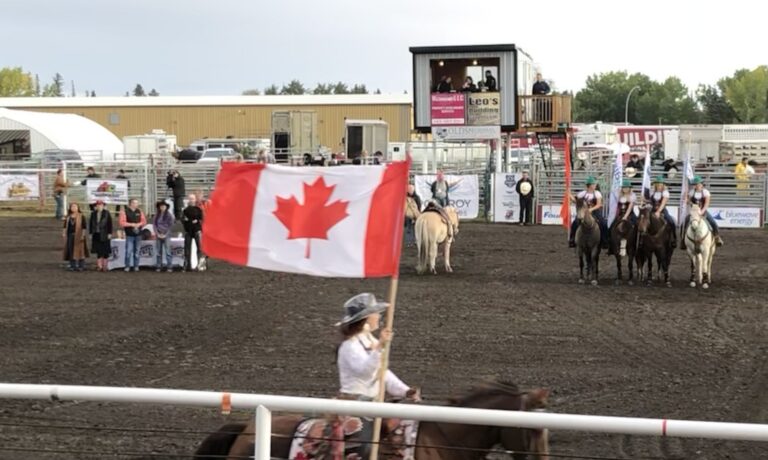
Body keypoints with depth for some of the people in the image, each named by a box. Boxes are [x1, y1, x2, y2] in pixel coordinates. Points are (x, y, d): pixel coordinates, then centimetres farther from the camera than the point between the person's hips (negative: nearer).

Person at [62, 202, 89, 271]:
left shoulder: (81, 216, -3)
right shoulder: (68, 217, 11)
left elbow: (84, 227, -7)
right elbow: (65, 226, 14)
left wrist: (83, 235, -14)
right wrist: (64, 233, 2)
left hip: (78, 236, -5)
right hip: (70, 235, 5)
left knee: (79, 250, -3)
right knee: (71, 250, 4)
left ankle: (81, 266, 3)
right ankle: (72, 266, 11)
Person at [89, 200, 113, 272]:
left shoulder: (106, 213, -1)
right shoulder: (93, 214, 9)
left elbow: (110, 223, -2)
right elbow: (91, 224, 11)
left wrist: (109, 233, -7)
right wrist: (91, 233, 6)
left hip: (104, 235, -3)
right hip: (96, 235, 3)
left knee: (105, 252, -1)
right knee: (98, 252, 4)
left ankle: (104, 266, 5)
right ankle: (99, 266, 7)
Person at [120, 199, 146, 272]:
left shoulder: (139, 212, 9)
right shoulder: (124, 212, -4)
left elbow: (144, 221, 10)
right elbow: (122, 223, -11)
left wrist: (139, 224, -10)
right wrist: (131, 224, -17)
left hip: (138, 234, 4)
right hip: (129, 235, -4)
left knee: (136, 251, 7)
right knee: (128, 251, -9)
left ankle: (136, 266, 13)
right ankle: (127, 266, 0)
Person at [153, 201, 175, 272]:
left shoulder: (169, 215, -1)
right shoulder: (156, 215, 7)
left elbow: (170, 226, -2)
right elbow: (154, 224, 6)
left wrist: (165, 234, -7)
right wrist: (157, 233, -4)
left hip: (166, 235, -3)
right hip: (158, 235, 3)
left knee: (168, 251, -8)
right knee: (159, 251, 5)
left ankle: (169, 267, -8)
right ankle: (158, 266, 9)